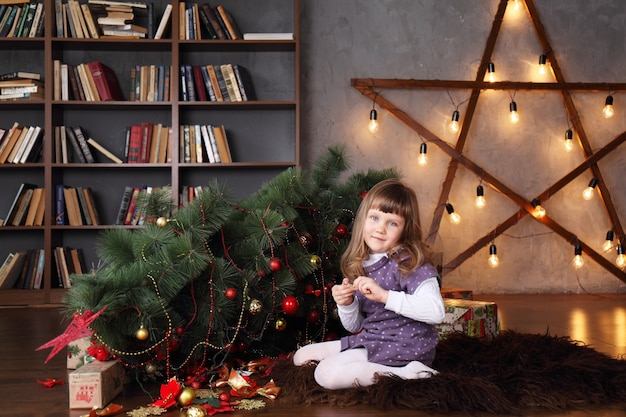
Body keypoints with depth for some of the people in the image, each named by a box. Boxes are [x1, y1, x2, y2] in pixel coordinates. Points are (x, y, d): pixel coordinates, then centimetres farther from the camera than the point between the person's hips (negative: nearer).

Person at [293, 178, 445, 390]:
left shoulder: (408, 263, -13)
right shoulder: (358, 266, 6)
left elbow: (436, 312, -28)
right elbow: (354, 327, 13)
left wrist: (384, 295, -30)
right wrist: (346, 304, -10)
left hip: (403, 347, -8)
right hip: (371, 339, 8)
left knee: (327, 373, -21)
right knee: (302, 356, 13)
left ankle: (403, 373, -13)